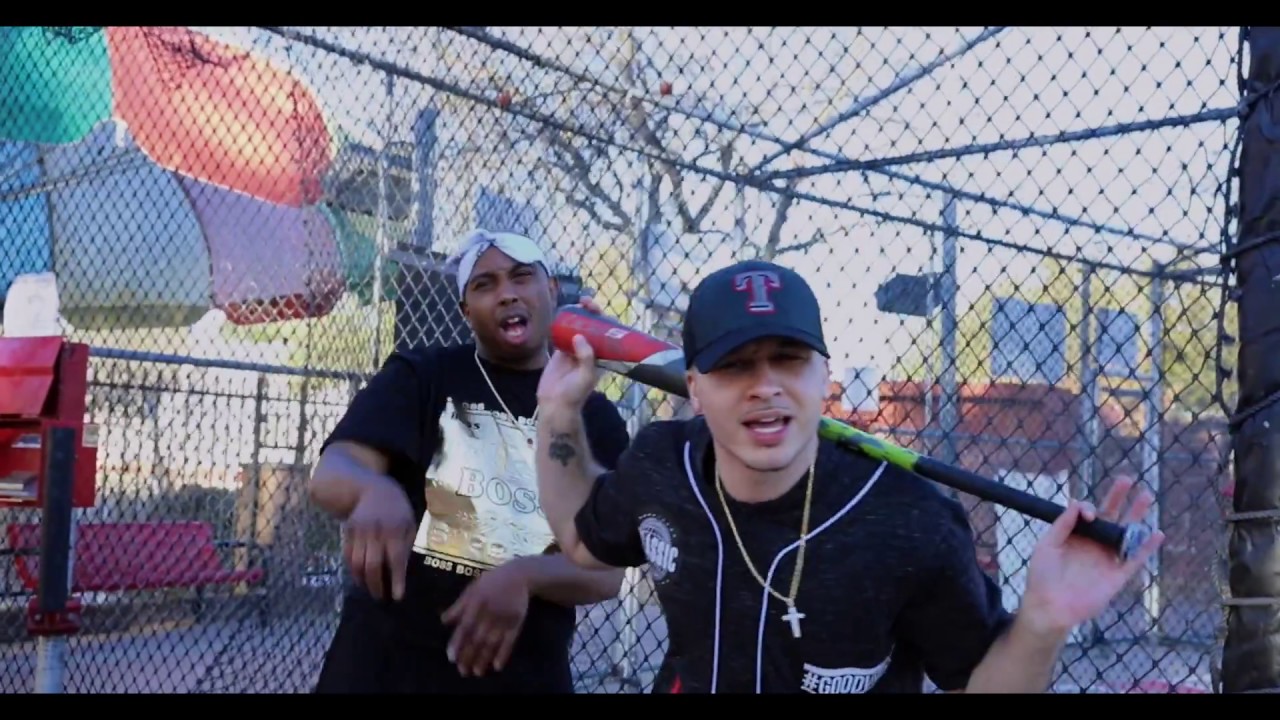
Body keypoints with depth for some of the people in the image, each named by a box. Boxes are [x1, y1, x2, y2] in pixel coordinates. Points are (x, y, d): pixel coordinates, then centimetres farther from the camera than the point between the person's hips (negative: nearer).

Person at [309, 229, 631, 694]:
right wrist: (374, 490, -36)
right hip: (385, 662, -1)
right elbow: (331, 475, -13)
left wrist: (523, 575, -22)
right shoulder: (419, 377, 2)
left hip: (527, 675, 1)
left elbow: (606, 571, -2)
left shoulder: (598, 420, 5)